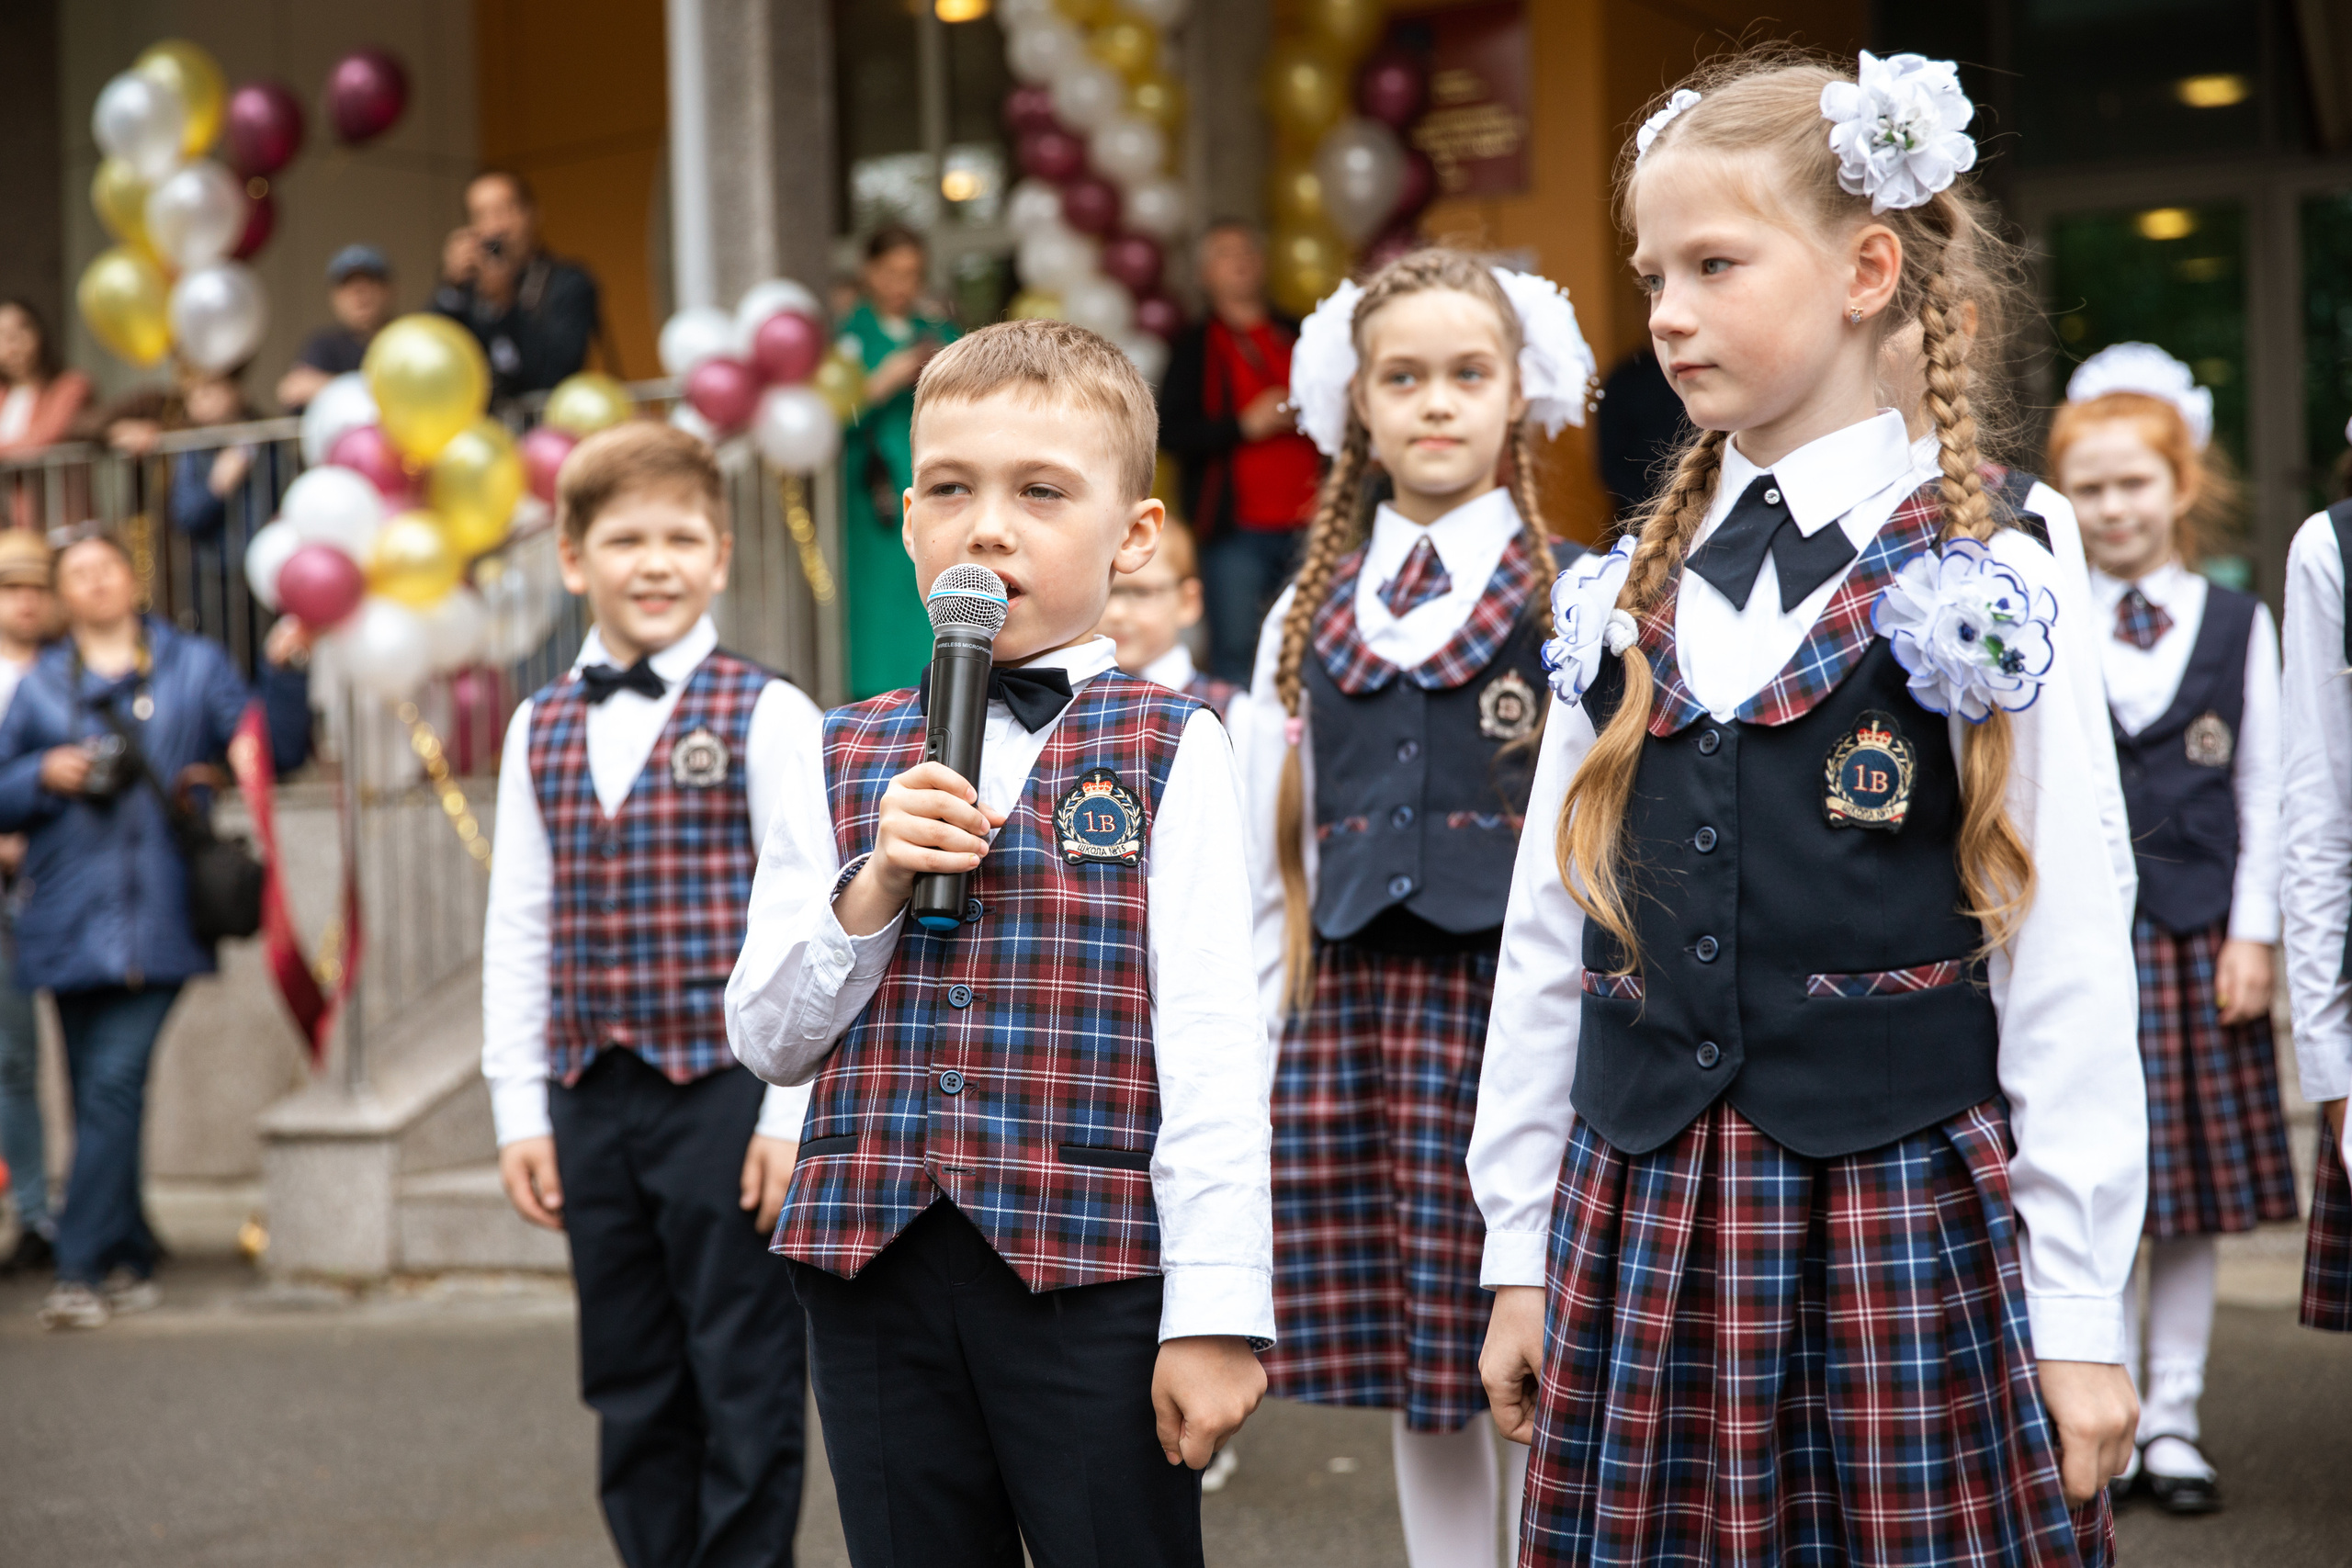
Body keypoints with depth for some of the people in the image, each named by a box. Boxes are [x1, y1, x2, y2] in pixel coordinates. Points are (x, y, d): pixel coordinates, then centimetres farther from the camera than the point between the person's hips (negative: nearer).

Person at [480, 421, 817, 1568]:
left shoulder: (767, 716, -4)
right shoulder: (540, 731, 11)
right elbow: (517, 931, 13)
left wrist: (793, 1115, -11)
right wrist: (520, 1110, 9)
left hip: (728, 1087, -5)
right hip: (592, 1096, 5)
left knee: (745, 1387, 0)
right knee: (630, 1390, 12)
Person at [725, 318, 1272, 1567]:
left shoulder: (1168, 749, -1)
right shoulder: (840, 759, 9)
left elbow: (1210, 1045, -5)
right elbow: (767, 1041, 9)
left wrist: (1216, 1311, -9)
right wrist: (873, 888, -8)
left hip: (1091, 1271, -3)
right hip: (875, 1272, 3)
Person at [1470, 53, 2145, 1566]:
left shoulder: (1979, 590, -3)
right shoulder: (1626, 603, 8)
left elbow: (2069, 967, -5)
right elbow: (1547, 939, 11)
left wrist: (2081, 1310, -7)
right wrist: (1520, 1247, 10)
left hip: (1903, 1213, -3)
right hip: (1642, 1216, 4)